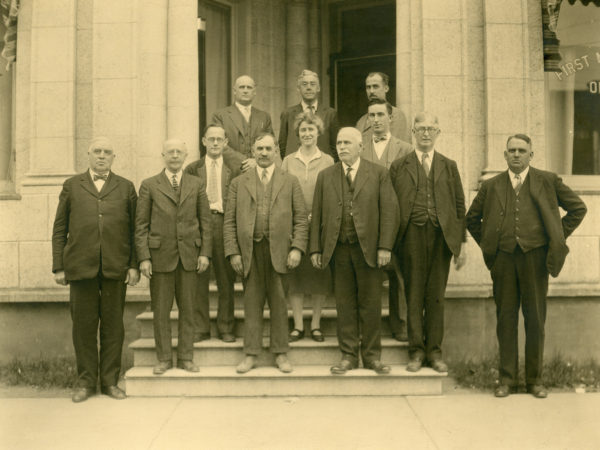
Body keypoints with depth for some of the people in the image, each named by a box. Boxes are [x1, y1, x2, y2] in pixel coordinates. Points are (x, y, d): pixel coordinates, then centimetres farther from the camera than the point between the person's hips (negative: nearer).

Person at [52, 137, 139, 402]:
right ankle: (86, 381, 16)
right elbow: (59, 229, 9)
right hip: (80, 268, 0)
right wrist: (58, 267, 3)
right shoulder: (72, 186, 12)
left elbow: (135, 230, 8)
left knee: (113, 325, 5)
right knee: (84, 325, 4)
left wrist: (134, 265, 0)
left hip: (116, 268, 0)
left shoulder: (126, 188, 11)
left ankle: (109, 381, 16)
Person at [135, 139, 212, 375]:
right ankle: (164, 358, 17)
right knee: (161, 311, 4)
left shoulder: (196, 185, 9)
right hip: (160, 256, -1)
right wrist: (144, 257, -6)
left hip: (189, 256, 1)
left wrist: (205, 252, -1)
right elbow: (141, 224, 1)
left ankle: (186, 357, 18)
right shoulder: (149, 185, 4)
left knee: (187, 309, 7)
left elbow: (205, 221, 8)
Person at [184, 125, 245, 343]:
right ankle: (200, 328, 13)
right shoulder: (193, 168, 13)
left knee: (226, 279, 4)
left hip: (224, 223, 0)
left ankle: (226, 328, 16)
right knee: (198, 279, 1)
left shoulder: (233, 166, 12)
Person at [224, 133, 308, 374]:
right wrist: (233, 252, -2)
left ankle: (281, 354, 16)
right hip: (250, 251, 1)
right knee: (252, 303, 4)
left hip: (279, 250, -1)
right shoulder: (238, 183, 12)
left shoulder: (290, 182, 10)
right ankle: (251, 355, 14)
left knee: (279, 303, 4)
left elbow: (301, 219, 5)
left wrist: (297, 248, -7)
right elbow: (230, 221, 7)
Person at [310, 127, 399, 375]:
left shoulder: (378, 173, 4)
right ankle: (348, 356, 17)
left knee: (370, 304, 5)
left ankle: (372, 356, 17)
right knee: (345, 304, 6)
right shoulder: (325, 176, 11)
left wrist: (385, 247, -9)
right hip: (338, 249, 2)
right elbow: (317, 215, 10)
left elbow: (389, 211, -1)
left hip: (369, 248, -2)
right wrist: (316, 249, 3)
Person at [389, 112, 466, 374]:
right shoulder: (398, 166, 9)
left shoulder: (449, 166, 15)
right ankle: (416, 351, 12)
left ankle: (434, 352, 14)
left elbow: (460, 206, 12)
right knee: (414, 295, 2)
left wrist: (462, 244, 6)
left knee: (436, 295, 4)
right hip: (412, 236, -1)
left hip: (442, 236, 1)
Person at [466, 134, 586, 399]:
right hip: (503, 258, 1)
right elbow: (472, 218, 19)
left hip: (535, 255, -1)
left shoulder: (548, 181, 5)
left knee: (535, 319, 4)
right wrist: (487, 245, 10)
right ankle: (507, 379, 14)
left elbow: (578, 208, 11)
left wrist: (558, 238, 5)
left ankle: (535, 379, 17)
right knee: (506, 318, 4)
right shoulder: (491, 186, 9)